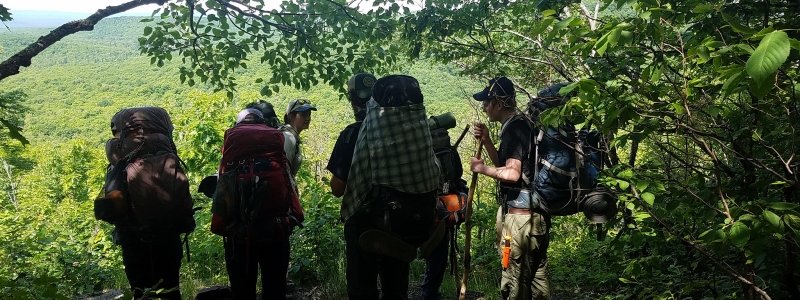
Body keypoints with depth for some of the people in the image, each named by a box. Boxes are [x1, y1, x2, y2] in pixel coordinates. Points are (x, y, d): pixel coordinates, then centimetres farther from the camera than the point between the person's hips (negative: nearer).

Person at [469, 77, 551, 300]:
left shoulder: (515, 128, -16)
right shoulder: (518, 125, 14)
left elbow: (512, 173, -25)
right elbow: (504, 165, 18)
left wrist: (482, 169, -12)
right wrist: (486, 141, 7)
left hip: (520, 215, -11)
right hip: (534, 213, 11)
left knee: (515, 279, -2)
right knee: (536, 274, 19)